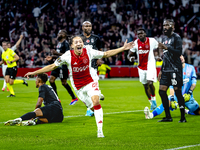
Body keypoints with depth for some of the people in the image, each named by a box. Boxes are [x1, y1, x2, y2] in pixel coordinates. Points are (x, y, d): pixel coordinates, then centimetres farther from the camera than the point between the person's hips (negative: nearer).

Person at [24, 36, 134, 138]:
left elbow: (106, 54, 2)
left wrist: (123, 48, -1)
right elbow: (52, 66, -7)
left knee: (96, 101, -21)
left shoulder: (88, 51, -11)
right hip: (78, 86, 1)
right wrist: (34, 73, -10)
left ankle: (100, 130, -20)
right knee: (93, 107, 0)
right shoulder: (68, 56, -14)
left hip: (90, 81, -1)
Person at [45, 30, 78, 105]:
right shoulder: (59, 43, 16)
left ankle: (74, 98, 7)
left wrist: (57, 53, -24)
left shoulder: (65, 43, -13)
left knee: (64, 82, -4)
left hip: (63, 65, -9)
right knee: (51, 79, 4)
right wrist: (52, 57, 15)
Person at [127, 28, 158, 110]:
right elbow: (129, 55, -2)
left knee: (150, 83, -22)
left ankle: (153, 98, 3)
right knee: (145, 86, 12)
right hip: (141, 67, 3)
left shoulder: (152, 41, -10)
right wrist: (130, 58, -23)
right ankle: (152, 103, 30)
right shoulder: (135, 43, -6)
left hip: (150, 65, -3)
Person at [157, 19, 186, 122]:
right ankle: (168, 117, 10)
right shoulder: (164, 39, 19)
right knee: (162, 91, 3)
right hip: (166, 70, 8)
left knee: (177, 91, -7)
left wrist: (166, 47, -28)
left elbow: (179, 52, -19)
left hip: (175, 70, -8)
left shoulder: (176, 38, -6)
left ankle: (183, 117, -1)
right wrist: (161, 70, 23)